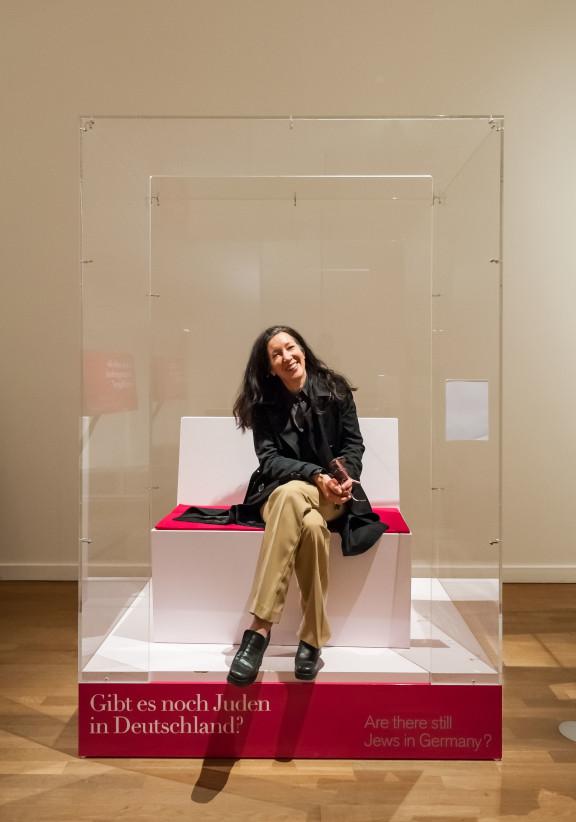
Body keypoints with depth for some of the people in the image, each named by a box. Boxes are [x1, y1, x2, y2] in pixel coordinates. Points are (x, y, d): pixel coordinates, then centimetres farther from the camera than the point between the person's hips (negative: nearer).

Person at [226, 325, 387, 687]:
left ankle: (260, 628, -34)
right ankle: (312, 639, -29)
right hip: (279, 491, 0)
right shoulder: (264, 403, 1)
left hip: (332, 492, 0)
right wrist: (316, 475, -23)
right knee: (311, 526, -37)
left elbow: (354, 445, 4)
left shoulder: (335, 389, 2)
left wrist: (345, 478, -17)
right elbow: (269, 459, -8)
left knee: (291, 494, -36)